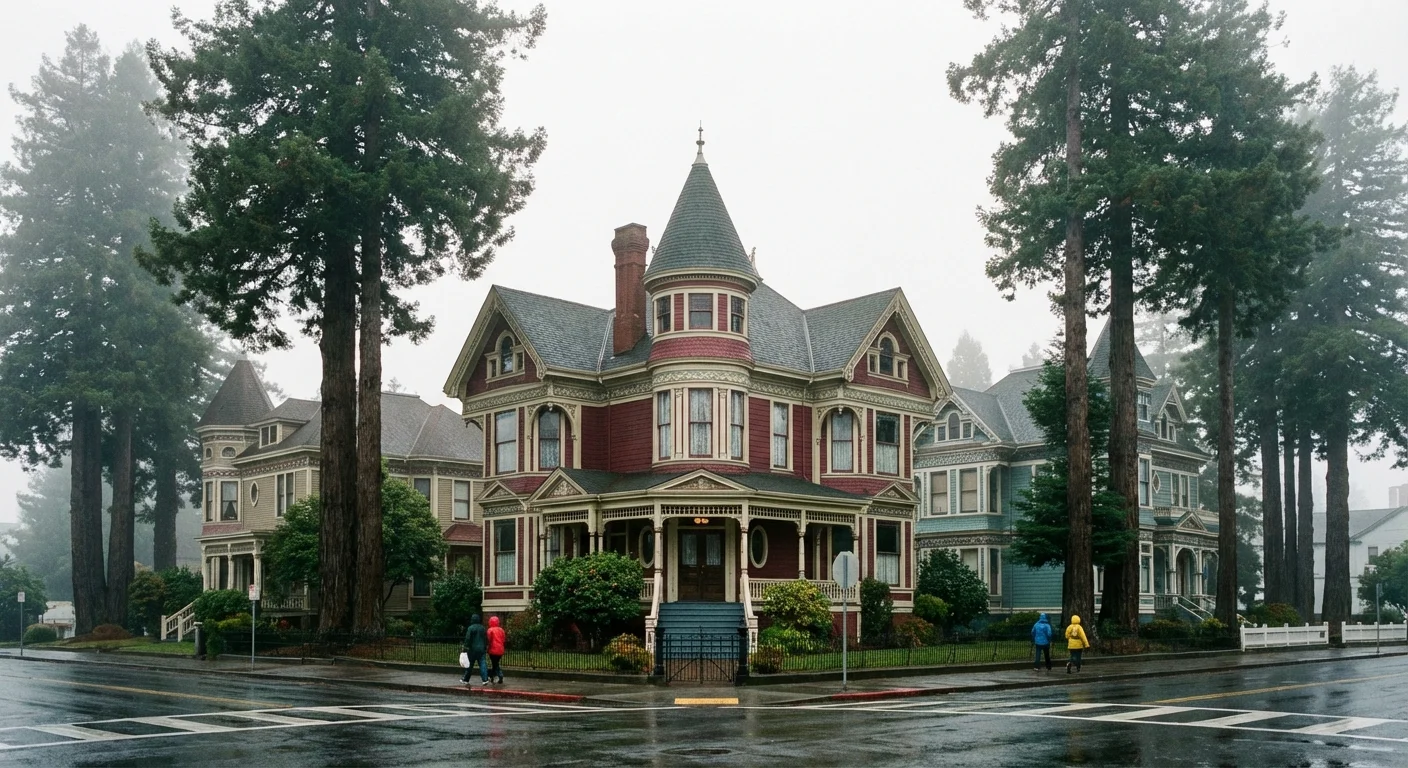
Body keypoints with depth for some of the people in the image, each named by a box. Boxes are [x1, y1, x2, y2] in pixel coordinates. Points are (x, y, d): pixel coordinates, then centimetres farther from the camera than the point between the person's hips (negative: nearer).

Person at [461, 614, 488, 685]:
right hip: (481, 649, 4)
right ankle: (485, 679, -10)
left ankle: (465, 679, 19)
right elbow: (486, 639, 12)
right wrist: (485, 648, 19)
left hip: (473, 649, -4)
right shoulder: (482, 628, 7)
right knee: (482, 664, 1)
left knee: (469, 665, 7)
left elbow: (467, 639, -13)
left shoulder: (471, 628, -10)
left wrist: (465, 647, -7)